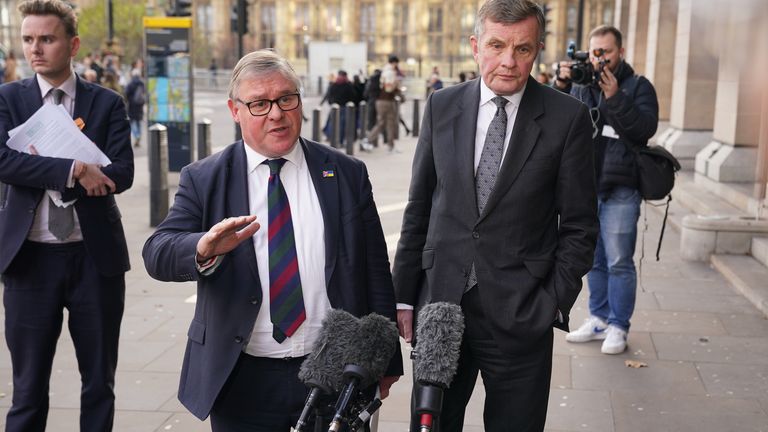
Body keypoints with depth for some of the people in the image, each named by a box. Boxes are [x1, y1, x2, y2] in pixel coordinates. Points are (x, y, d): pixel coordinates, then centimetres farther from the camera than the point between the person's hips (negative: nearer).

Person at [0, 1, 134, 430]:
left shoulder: (107, 103, 2)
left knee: (100, 383, 12)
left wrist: (42, 170, -14)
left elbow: (121, 174, -10)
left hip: (95, 255, 0)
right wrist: (73, 169, -22)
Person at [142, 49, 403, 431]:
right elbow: (157, 254, -10)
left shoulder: (347, 174, 3)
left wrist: (385, 361, 5)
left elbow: (376, 274, 5)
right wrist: (203, 250, -32)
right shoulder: (203, 179, 1)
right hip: (242, 382, 0)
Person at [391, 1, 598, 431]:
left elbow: (579, 226, -1)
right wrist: (404, 295, 5)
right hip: (440, 301, 2)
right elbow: (419, 208, 7)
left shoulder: (568, 117, -4)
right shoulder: (442, 106, 3)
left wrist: (555, 303, -8)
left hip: (521, 313, -2)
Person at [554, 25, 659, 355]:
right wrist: (560, 87, -13)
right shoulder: (581, 86, 12)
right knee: (594, 260, 13)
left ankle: (618, 327, 7)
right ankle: (598, 319, 24)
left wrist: (615, 98, -22)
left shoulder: (638, 86, 1)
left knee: (619, 262, -4)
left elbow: (646, 128, -13)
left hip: (620, 191, -5)